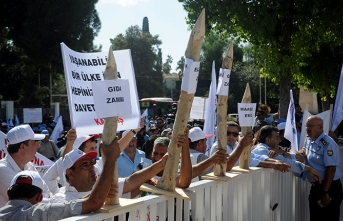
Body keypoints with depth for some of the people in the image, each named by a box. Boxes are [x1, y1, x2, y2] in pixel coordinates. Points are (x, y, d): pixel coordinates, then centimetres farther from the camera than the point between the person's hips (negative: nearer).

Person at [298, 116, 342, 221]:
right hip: (315, 186, 9)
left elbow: (331, 169, -22)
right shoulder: (309, 140, 7)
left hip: (330, 188, -9)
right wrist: (302, 152, 4)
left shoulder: (327, 143, -19)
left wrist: (325, 192, -22)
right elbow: (305, 149, 29)